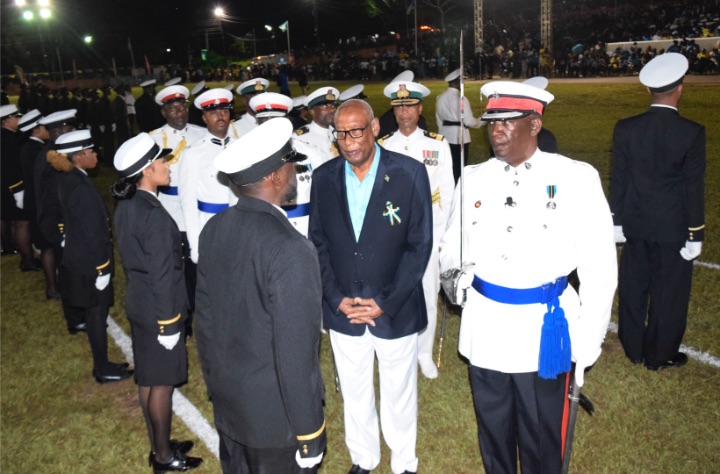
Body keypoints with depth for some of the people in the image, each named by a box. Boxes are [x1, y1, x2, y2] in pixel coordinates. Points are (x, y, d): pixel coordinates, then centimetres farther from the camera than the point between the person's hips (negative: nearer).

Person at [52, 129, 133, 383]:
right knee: (97, 314, 4)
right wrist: (102, 269, -17)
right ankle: (103, 369, 19)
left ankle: (102, 364, 36)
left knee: (93, 314, 21)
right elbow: (93, 233, -23)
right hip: (89, 263, -9)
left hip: (76, 259, 9)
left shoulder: (68, 180, 4)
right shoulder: (81, 188, -26)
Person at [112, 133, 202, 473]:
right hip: (158, 309, -9)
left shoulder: (126, 207, 3)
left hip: (137, 303, 9)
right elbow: (162, 275, -22)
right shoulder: (154, 215, -24)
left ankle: (158, 445, 35)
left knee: (147, 379, 18)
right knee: (162, 382, 6)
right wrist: (168, 323, -17)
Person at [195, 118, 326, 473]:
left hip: (226, 403, 7)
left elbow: (204, 317, 5)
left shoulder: (214, 230, -5)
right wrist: (309, 435, -13)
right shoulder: (291, 251, -27)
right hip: (274, 415, -6)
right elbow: (295, 356, -24)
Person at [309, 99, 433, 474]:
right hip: (343, 310, 3)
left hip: (395, 311, -2)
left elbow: (420, 244, -9)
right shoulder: (324, 177, -1)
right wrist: (337, 299, -6)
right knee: (354, 393, 18)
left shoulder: (410, 173, -11)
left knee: (399, 394, 14)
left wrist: (386, 303, -13)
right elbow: (319, 243, 4)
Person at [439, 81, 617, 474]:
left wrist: (587, 342, -7)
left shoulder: (576, 178, -10)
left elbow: (599, 267, -8)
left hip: (544, 328, -3)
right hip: (484, 325, 3)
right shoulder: (473, 179, 1)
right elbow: (454, 247, 4)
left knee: (541, 437, 16)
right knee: (492, 429, 22)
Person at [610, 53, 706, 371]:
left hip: (635, 224, 3)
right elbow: (694, 187, -11)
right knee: (669, 293, 11)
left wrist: (617, 220, 9)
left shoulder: (625, 128, -6)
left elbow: (618, 179, -1)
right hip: (673, 226, -3)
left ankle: (633, 348, 29)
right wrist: (695, 234, -3)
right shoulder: (692, 132, -14)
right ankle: (659, 355, 24)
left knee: (633, 288, 15)